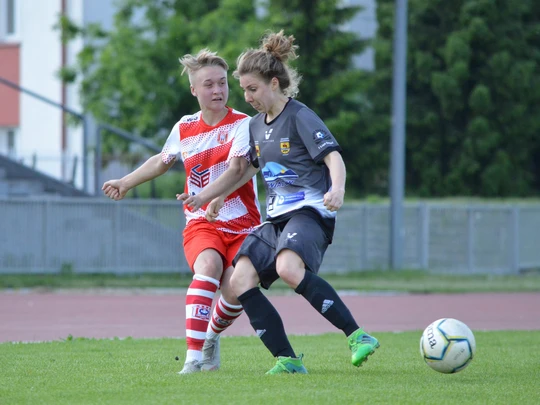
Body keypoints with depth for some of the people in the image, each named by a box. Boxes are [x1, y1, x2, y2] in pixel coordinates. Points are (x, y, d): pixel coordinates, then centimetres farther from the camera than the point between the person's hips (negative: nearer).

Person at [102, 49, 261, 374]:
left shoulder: (242, 124, -6)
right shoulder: (184, 129, 7)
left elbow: (237, 168, -22)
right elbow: (161, 161, 28)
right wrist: (125, 183, 34)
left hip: (242, 224, -1)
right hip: (201, 224, 1)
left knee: (235, 292, -18)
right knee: (208, 266, -31)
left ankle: (212, 335, 20)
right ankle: (194, 356, -37)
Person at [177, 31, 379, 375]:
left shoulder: (300, 117, -7)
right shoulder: (257, 125, 17)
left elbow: (333, 156, -17)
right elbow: (249, 168, 34)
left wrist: (337, 189, -36)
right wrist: (209, 196, 38)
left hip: (309, 212, -8)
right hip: (277, 217, 8)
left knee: (289, 268, -35)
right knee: (241, 279, -9)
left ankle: (358, 337, -32)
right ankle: (289, 360, -9)